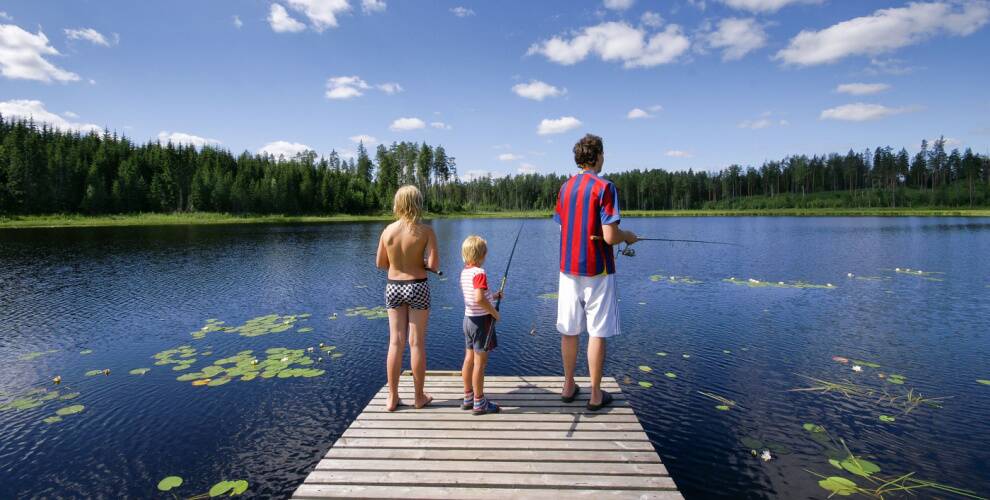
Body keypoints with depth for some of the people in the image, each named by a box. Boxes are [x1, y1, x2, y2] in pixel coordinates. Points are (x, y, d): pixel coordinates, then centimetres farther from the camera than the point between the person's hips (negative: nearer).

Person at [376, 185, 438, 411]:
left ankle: (392, 397, 18)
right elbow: (434, 264, -16)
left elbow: (380, 263, 5)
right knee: (417, 342, 6)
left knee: (396, 342, 10)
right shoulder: (425, 231, -11)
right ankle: (420, 397, 18)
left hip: (393, 287, 3)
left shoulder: (388, 230, -2)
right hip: (417, 287, -3)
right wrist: (421, 263, 5)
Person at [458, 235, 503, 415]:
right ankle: (479, 402, 9)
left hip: (469, 319, 9)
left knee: (469, 359, 15)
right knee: (480, 362, 0)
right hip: (482, 320, -9)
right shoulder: (479, 273, -19)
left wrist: (493, 296, 16)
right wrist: (494, 312, -17)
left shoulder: (464, 272, 7)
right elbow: (479, 299, -30)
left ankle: (468, 398, 25)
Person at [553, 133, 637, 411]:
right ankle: (595, 394, 12)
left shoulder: (565, 187, 7)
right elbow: (609, 236, -19)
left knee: (569, 330, 12)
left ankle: (568, 386, 24)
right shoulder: (604, 187, -13)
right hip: (597, 270, -6)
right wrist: (628, 236, 3)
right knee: (597, 332, 3)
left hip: (568, 268, 6)